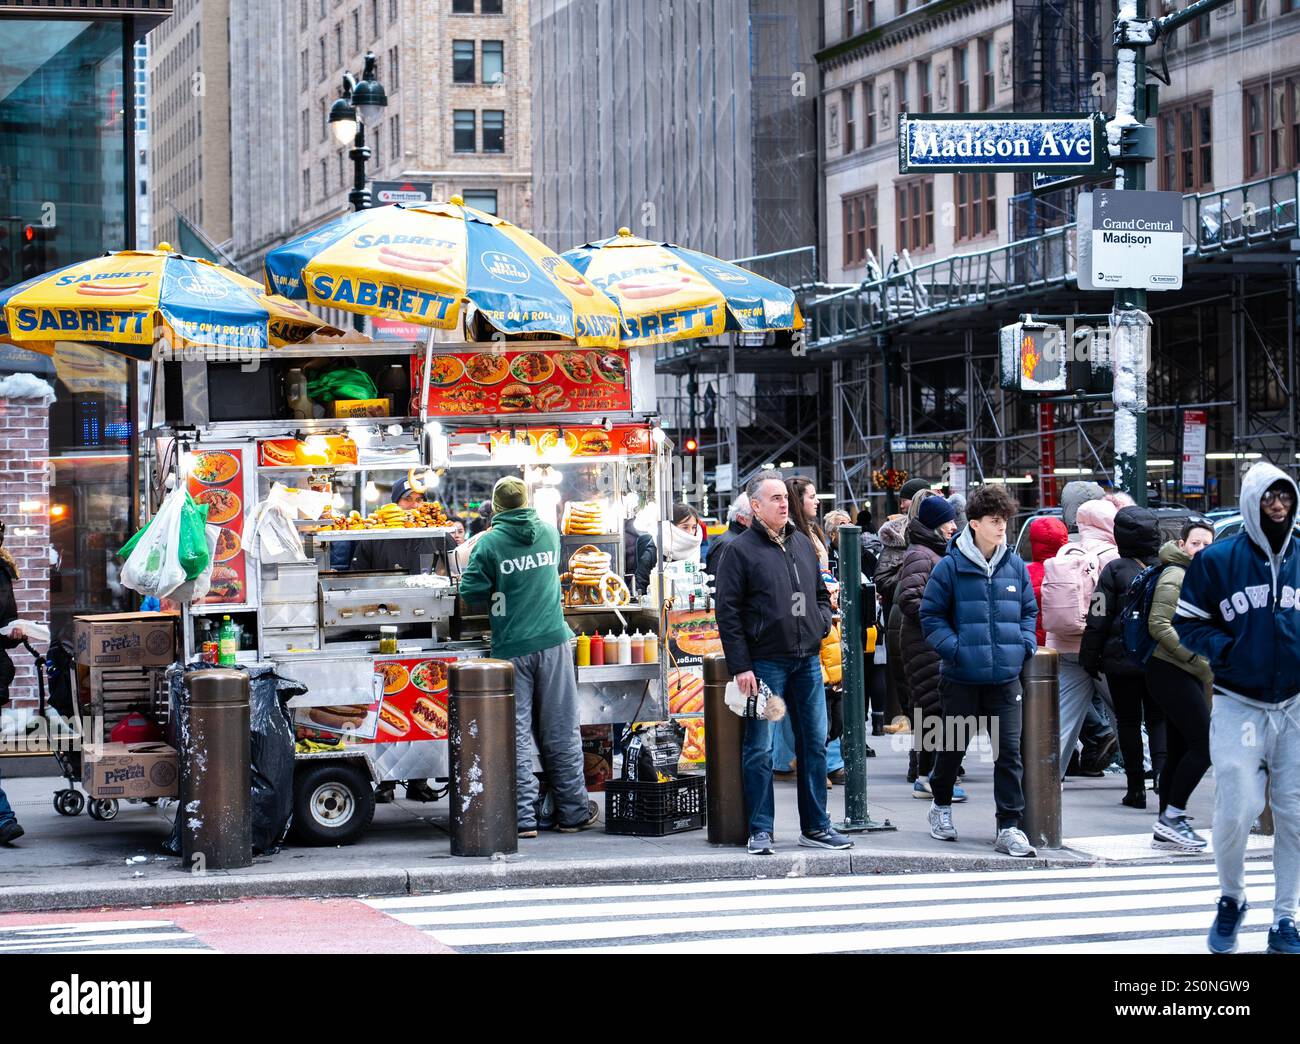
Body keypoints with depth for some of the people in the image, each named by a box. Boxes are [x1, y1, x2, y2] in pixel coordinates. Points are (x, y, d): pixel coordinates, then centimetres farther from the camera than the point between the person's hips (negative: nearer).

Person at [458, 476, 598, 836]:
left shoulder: (489, 542, -8)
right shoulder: (549, 533, 6)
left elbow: (470, 591, -8)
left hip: (512, 648, -3)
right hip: (553, 643, 3)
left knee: (516, 734, 2)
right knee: (560, 732, 9)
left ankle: (523, 817, -1)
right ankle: (572, 811, 14)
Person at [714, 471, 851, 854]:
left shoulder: (803, 544, 14)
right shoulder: (741, 550, -5)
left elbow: (821, 594, 25)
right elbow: (728, 612, -8)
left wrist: (822, 622, 3)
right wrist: (741, 667, -13)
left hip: (807, 661, 6)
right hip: (764, 662, -6)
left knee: (814, 743, 8)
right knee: (760, 749, -2)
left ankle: (815, 826, 17)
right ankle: (760, 831, 5)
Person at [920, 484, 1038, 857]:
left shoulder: (1015, 566, 6)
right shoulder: (950, 566, -6)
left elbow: (1028, 611, 18)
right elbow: (931, 615, -3)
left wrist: (1025, 644, 1)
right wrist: (955, 648, -14)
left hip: (1005, 676, 3)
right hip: (961, 677, -3)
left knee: (1009, 751, -3)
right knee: (953, 746, 12)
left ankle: (1009, 827, -1)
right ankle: (941, 805, 36)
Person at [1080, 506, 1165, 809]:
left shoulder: (1115, 570, -8)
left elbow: (1099, 619, -7)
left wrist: (1090, 657, 1)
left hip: (1122, 659, -2)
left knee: (1128, 721, 7)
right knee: (1158, 719, 10)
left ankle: (1136, 788, 6)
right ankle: (1162, 770, -15)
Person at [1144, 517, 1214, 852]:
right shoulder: (1175, 577, -11)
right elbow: (1158, 625, -19)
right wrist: (1198, 659, -20)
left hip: (1190, 675, 10)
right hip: (1171, 673, -10)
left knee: (1179, 751, 9)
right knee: (1204, 745, -15)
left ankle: (1167, 827, 12)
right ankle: (1171, 818, -10)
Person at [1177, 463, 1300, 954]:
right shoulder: (1217, 559, -3)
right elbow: (1187, 622, 2)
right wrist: (1230, 651, -13)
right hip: (1238, 706, -2)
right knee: (1236, 811, -10)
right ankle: (1231, 899, 17)